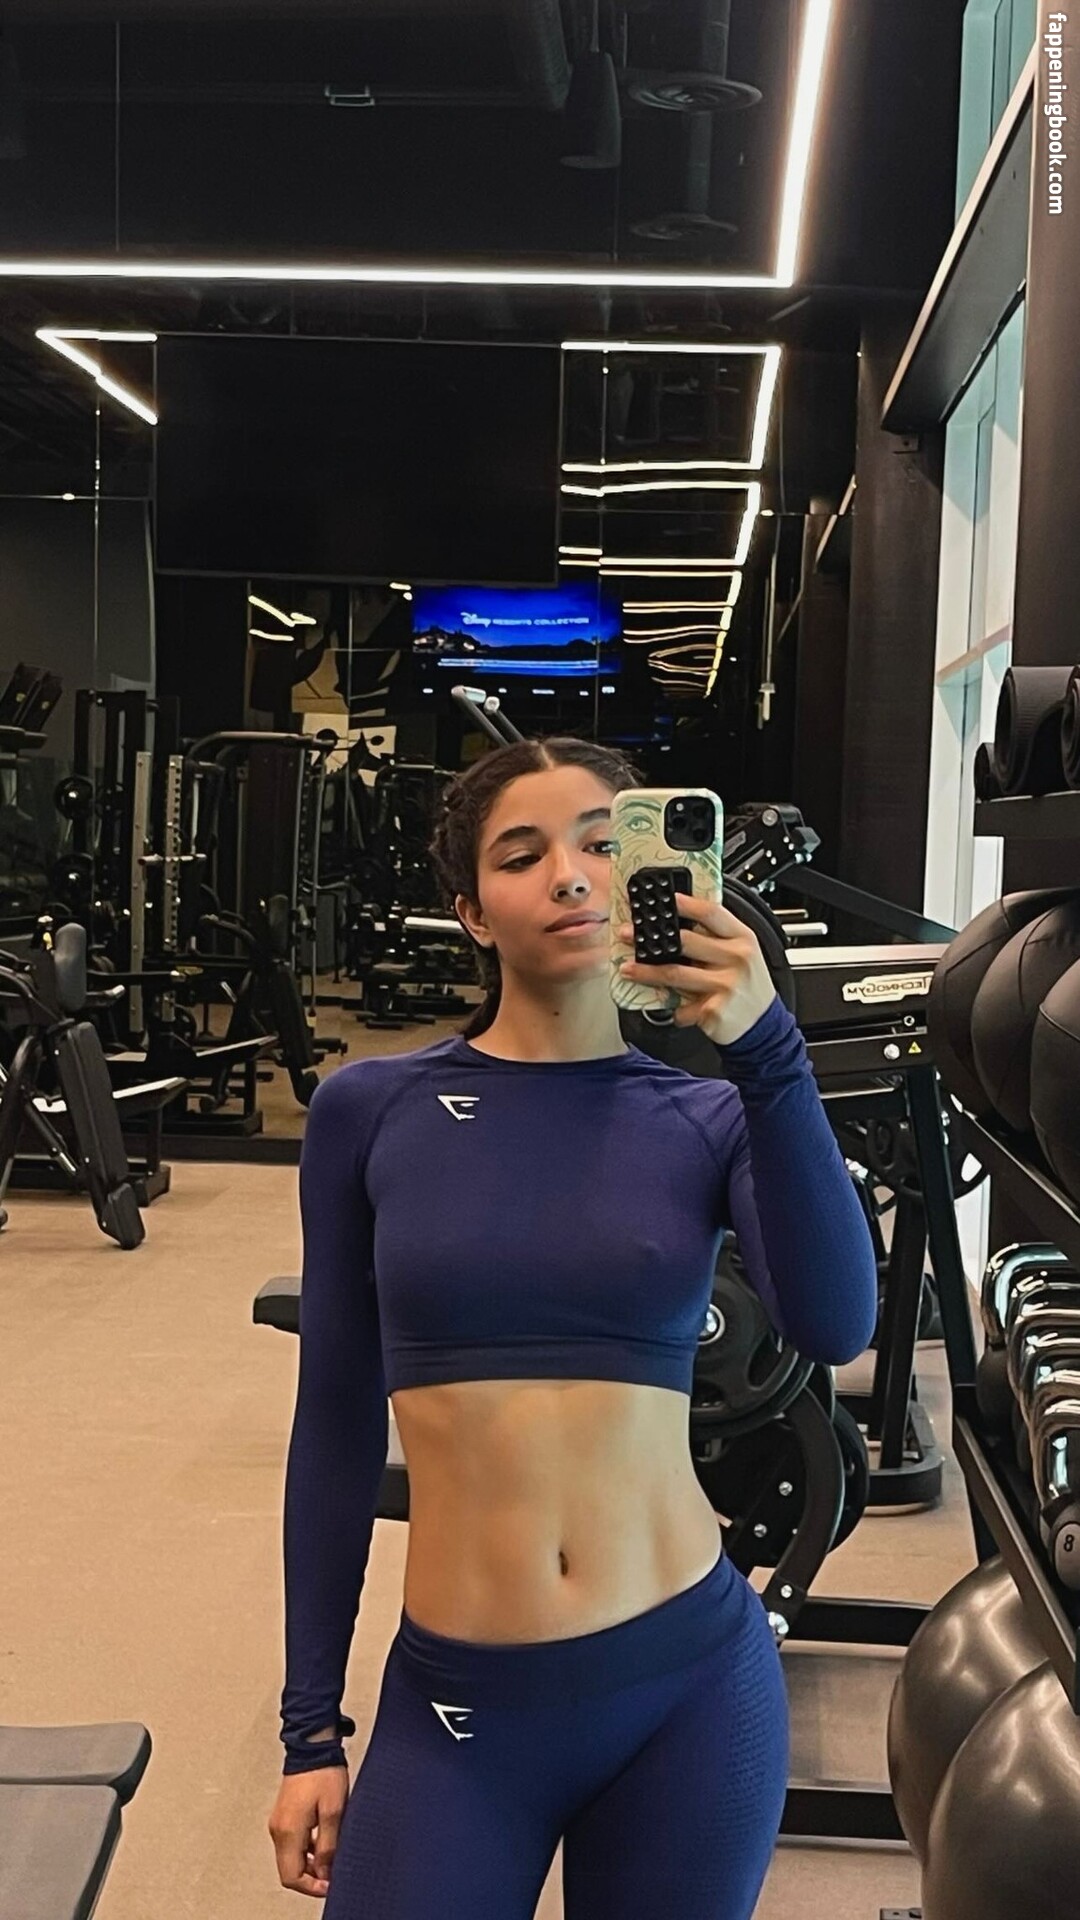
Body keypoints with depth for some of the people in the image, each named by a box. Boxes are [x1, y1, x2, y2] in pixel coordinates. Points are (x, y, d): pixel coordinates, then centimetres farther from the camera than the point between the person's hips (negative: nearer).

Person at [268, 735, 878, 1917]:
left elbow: (836, 1325, -18)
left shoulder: (711, 1120, 0)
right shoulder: (371, 1111, -2)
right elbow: (336, 1424, 2)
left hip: (691, 1684, 1)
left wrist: (767, 1053, -29)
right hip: (458, 1702, 0)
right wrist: (311, 1726, 4)